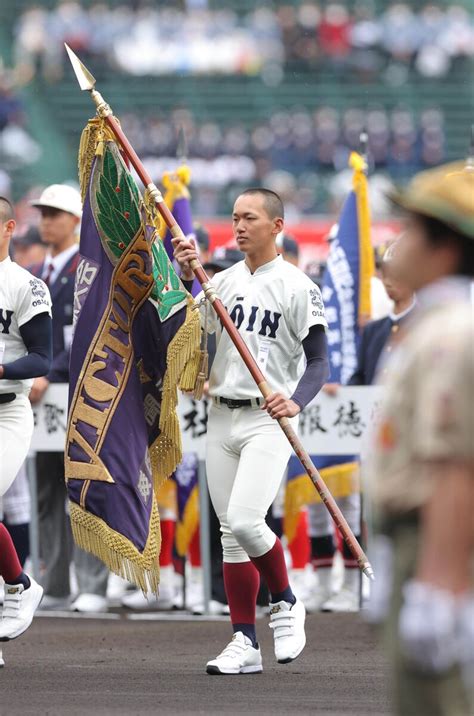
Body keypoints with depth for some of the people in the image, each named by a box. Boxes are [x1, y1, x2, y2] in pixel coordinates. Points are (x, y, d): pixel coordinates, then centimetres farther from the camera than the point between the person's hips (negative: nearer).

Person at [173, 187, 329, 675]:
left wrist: (296, 402, -27)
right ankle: (245, 644, 10)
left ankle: (285, 604, 4)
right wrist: (183, 279, -8)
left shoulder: (297, 288, -6)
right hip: (221, 417, 6)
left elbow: (318, 361, -8)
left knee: (244, 521, -21)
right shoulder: (222, 282, 12)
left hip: (267, 420, -6)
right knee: (231, 533, 5)